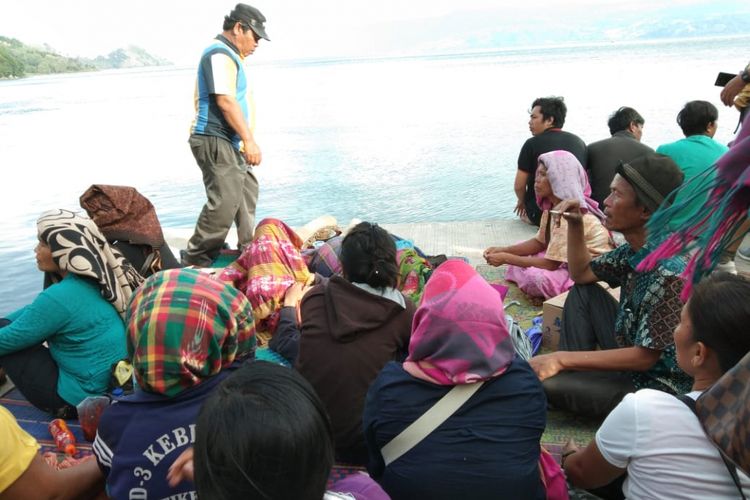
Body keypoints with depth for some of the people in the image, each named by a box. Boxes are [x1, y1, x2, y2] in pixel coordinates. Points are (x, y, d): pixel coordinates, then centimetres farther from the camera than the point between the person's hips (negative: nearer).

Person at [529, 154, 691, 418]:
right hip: (631, 356, 9)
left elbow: (644, 357, -26)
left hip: (656, 385, -9)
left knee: (544, 382, -23)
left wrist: (562, 358, -24)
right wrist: (575, 224, -2)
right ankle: (576, 373, 6)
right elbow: (581, 274, 13)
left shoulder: (669, 274, -29)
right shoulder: (633, 251, -3)